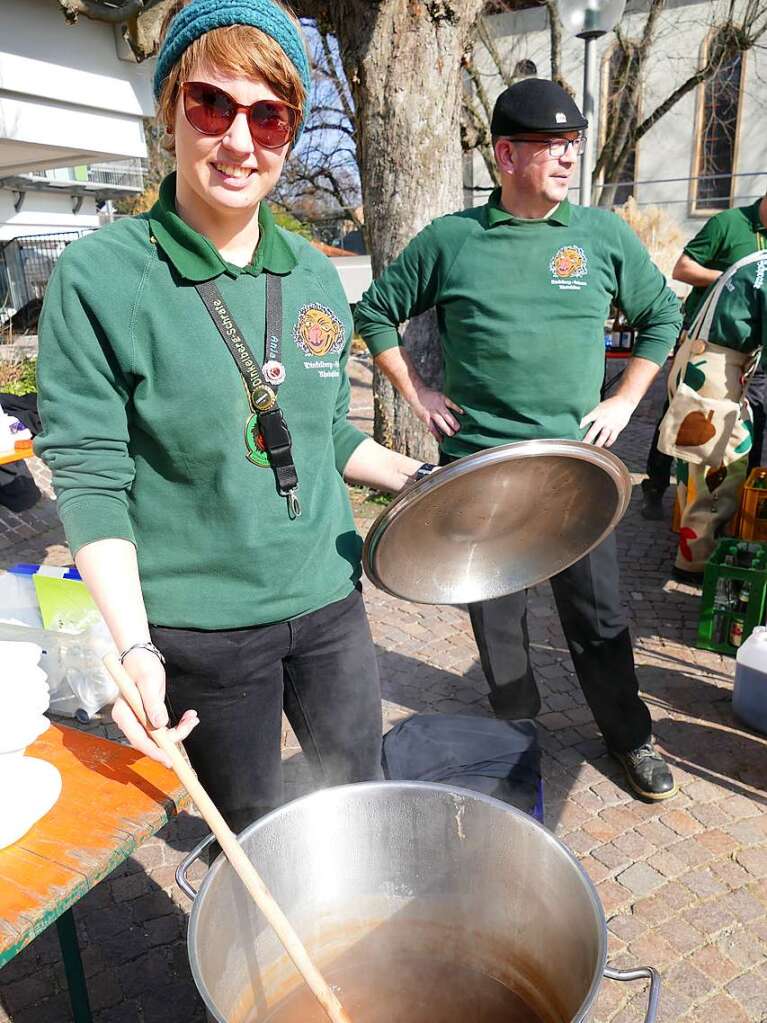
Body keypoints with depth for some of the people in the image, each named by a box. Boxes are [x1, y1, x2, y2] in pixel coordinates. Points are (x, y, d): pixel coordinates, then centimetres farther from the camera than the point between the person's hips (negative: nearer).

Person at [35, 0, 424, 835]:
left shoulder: (314, 276, 3)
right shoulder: (101, 276, -13)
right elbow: (90, 479, -14)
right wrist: (135, 649, -22)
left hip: (327, 602, 5)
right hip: (201, 631, -4)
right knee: (251, 839, 18)